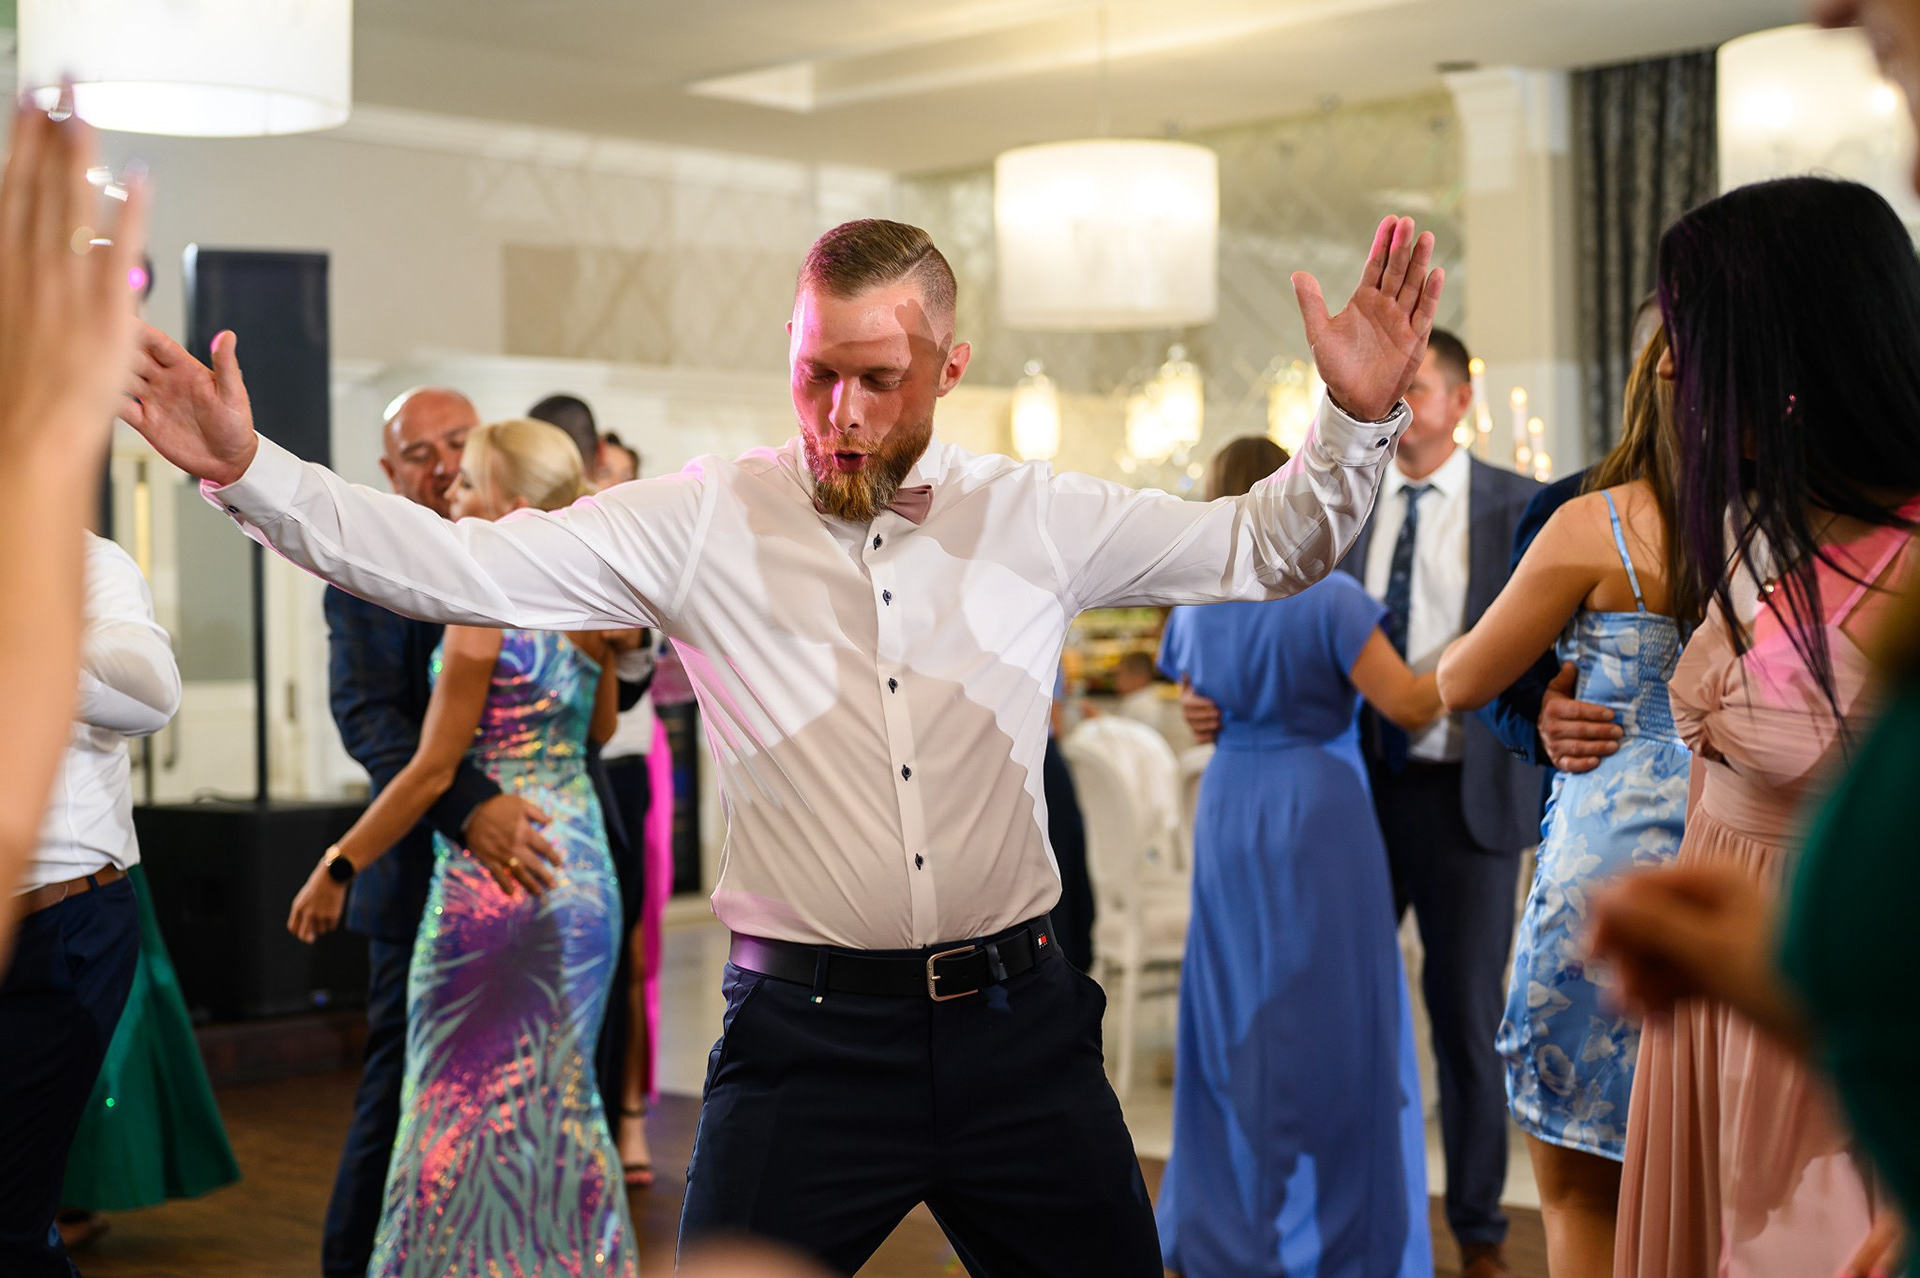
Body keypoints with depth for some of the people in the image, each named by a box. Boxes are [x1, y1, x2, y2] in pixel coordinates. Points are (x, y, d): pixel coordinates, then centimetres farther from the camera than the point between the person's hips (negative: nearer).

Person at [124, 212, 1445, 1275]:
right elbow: (455, 564, -6)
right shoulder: (701, 522, -2)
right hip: (808, 1033, -2)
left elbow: (1261, 548, 9)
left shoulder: (1034, 516, 4)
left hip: (1017, 1015, 3)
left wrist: (1359, 420, -7)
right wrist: (246, 468, -15)